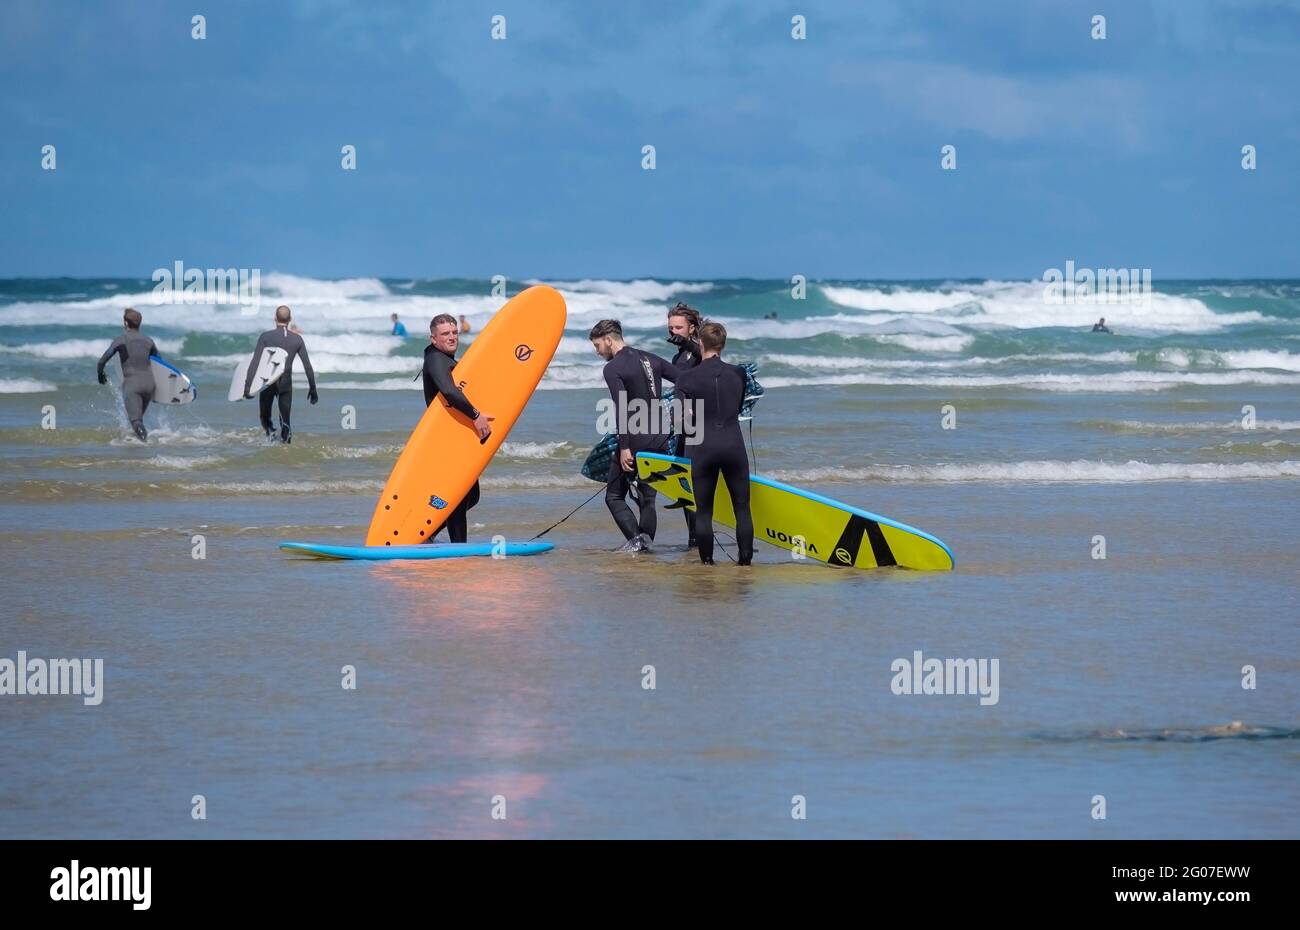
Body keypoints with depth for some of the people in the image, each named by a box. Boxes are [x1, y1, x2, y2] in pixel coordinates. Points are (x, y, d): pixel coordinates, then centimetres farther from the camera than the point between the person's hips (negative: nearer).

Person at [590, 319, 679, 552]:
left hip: (635, 441, -6)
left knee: (614, 496, 3)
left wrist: (624, 448, -19)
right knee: (648, 498, 13)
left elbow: (622, 410, -18)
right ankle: (645, 542, 5)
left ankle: (636, 539, -14)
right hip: (660, 440, 6)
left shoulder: (612, 369, -10)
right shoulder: (650, 360, 10)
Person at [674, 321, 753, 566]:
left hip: (704, 447, -1)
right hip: (734, 445, 1)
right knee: (742, 507, 9)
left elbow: (682, 416, -11)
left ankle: (707, 560, 7)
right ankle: (746, 557, 5)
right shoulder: (738, 373, 5)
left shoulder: (688, 378, -3)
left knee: (703, 510, 7)